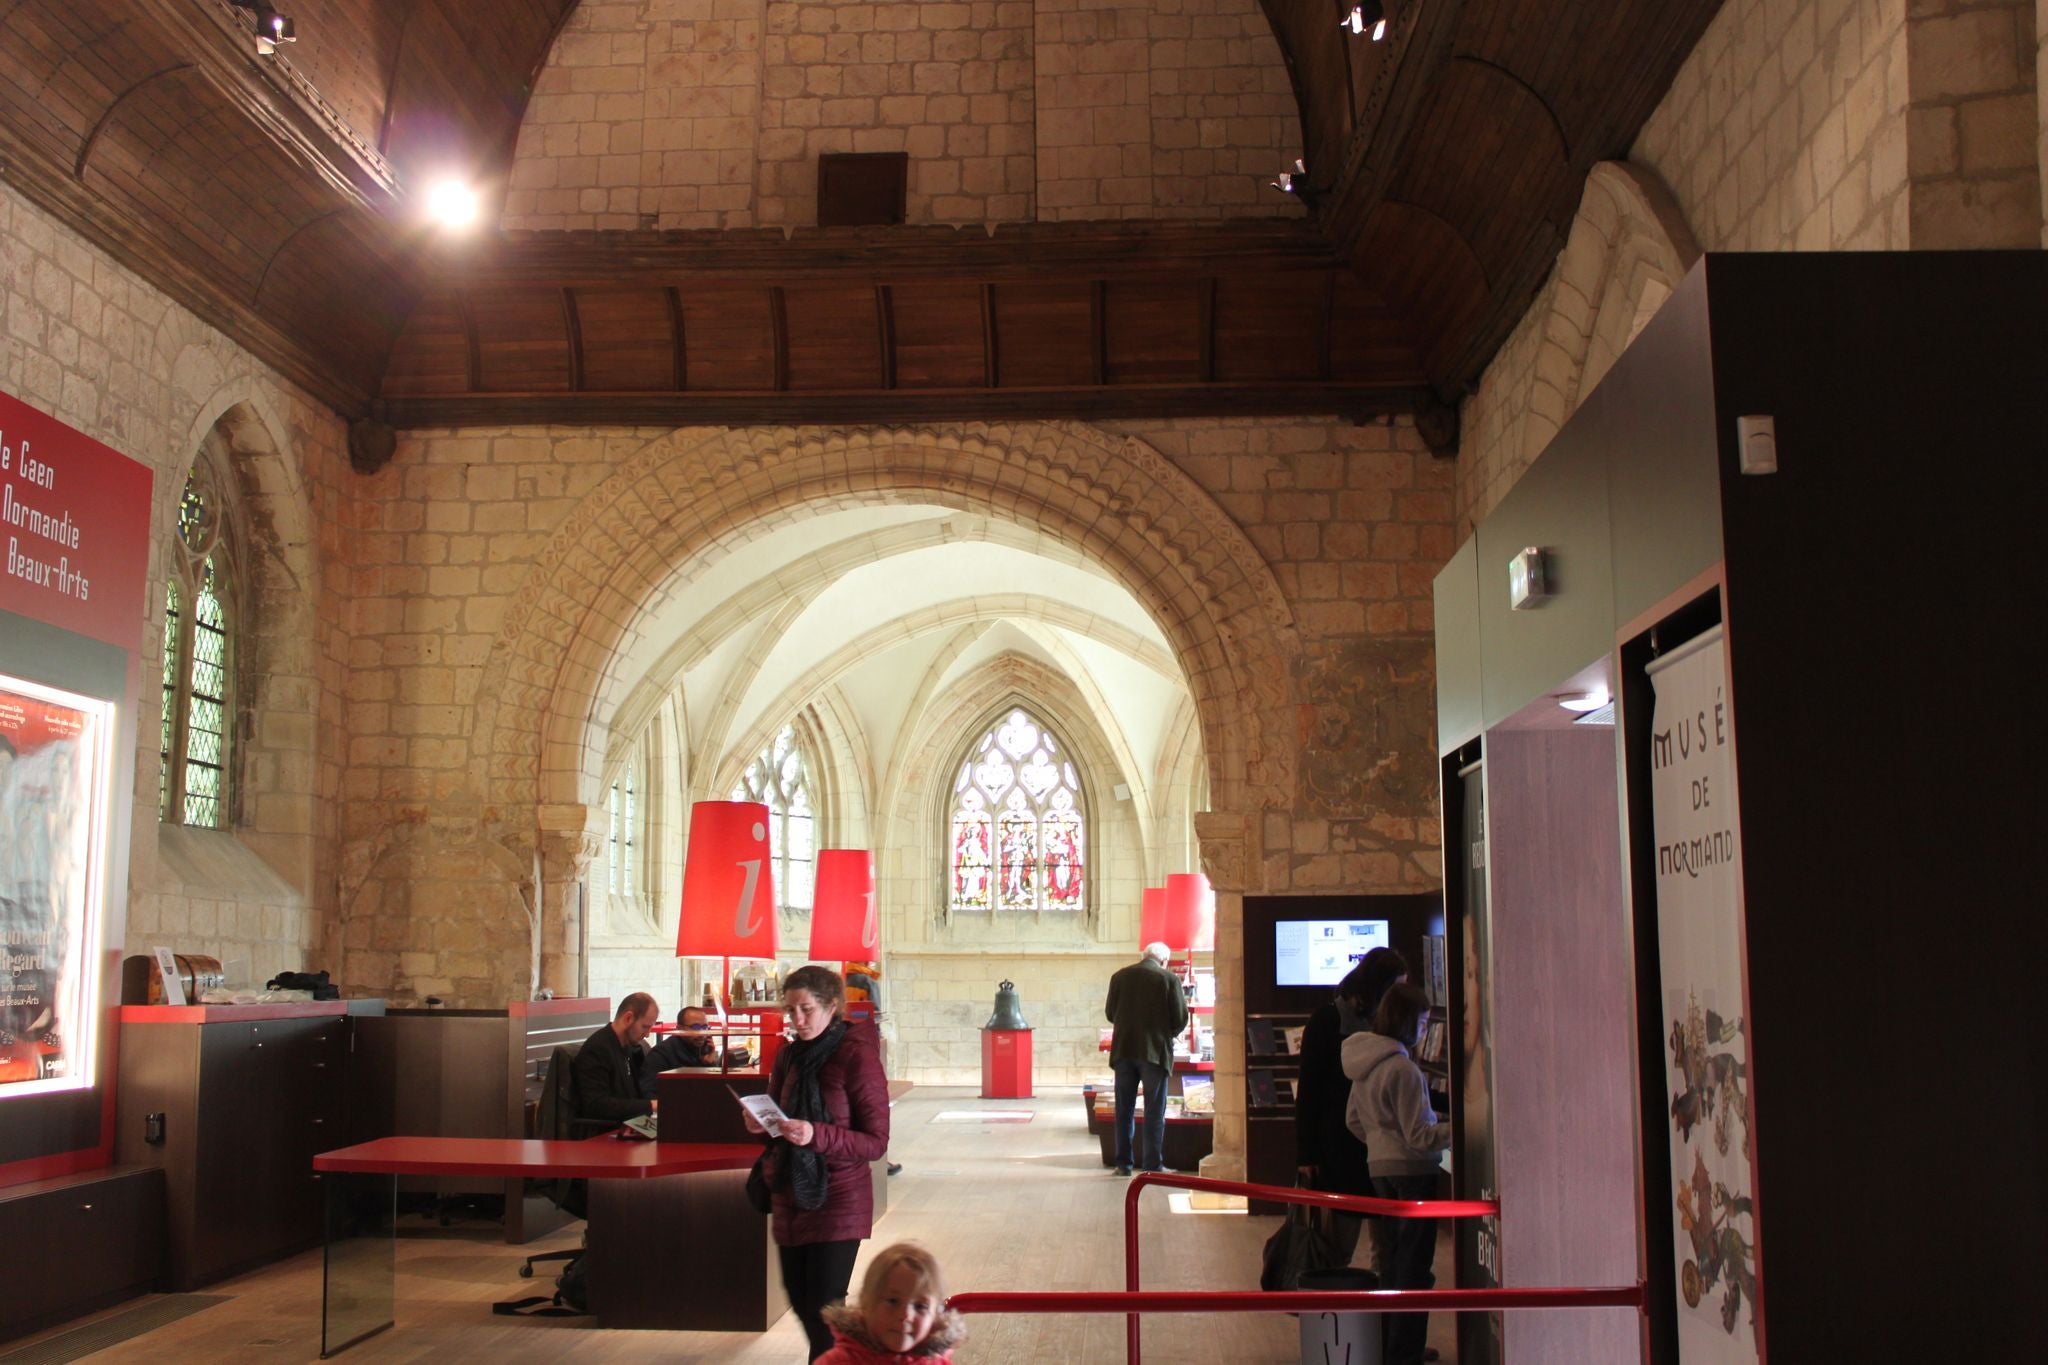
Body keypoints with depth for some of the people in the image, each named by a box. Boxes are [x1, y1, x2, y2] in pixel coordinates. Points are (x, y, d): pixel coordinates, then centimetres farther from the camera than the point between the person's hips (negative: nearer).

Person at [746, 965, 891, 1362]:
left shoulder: (857, 1057, -15)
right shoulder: (789, 1054, 5)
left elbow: (876, 1143, -16)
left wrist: (816, 1135, -29)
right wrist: (761, 1123, -6)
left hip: (836, 1202, -7)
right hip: (791, 1195, 7)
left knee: (823, 1313, -5)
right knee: (799, 1299, 17)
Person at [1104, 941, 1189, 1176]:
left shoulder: (1120, 977, 3)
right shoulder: (1169, 979, -7)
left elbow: (1110, 1013, 10)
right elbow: (1180, 1018, -6)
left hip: (1123, 1050, 3)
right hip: (1155, 1051, -3)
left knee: (1124, 1110, 10)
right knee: (1154, 1110, 3)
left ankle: (1123, 1163, 11)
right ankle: (1153, 1164, 3)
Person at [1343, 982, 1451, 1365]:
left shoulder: (1363, 1063, 6)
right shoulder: (1402, 1068, -21)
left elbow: (1355, 1121, 17)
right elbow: (1420, 1136, -19)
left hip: (1379, 1169, 9)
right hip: (1411, 1172, -9)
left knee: (1392, 1263, 18)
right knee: (1414, 1269, 1)